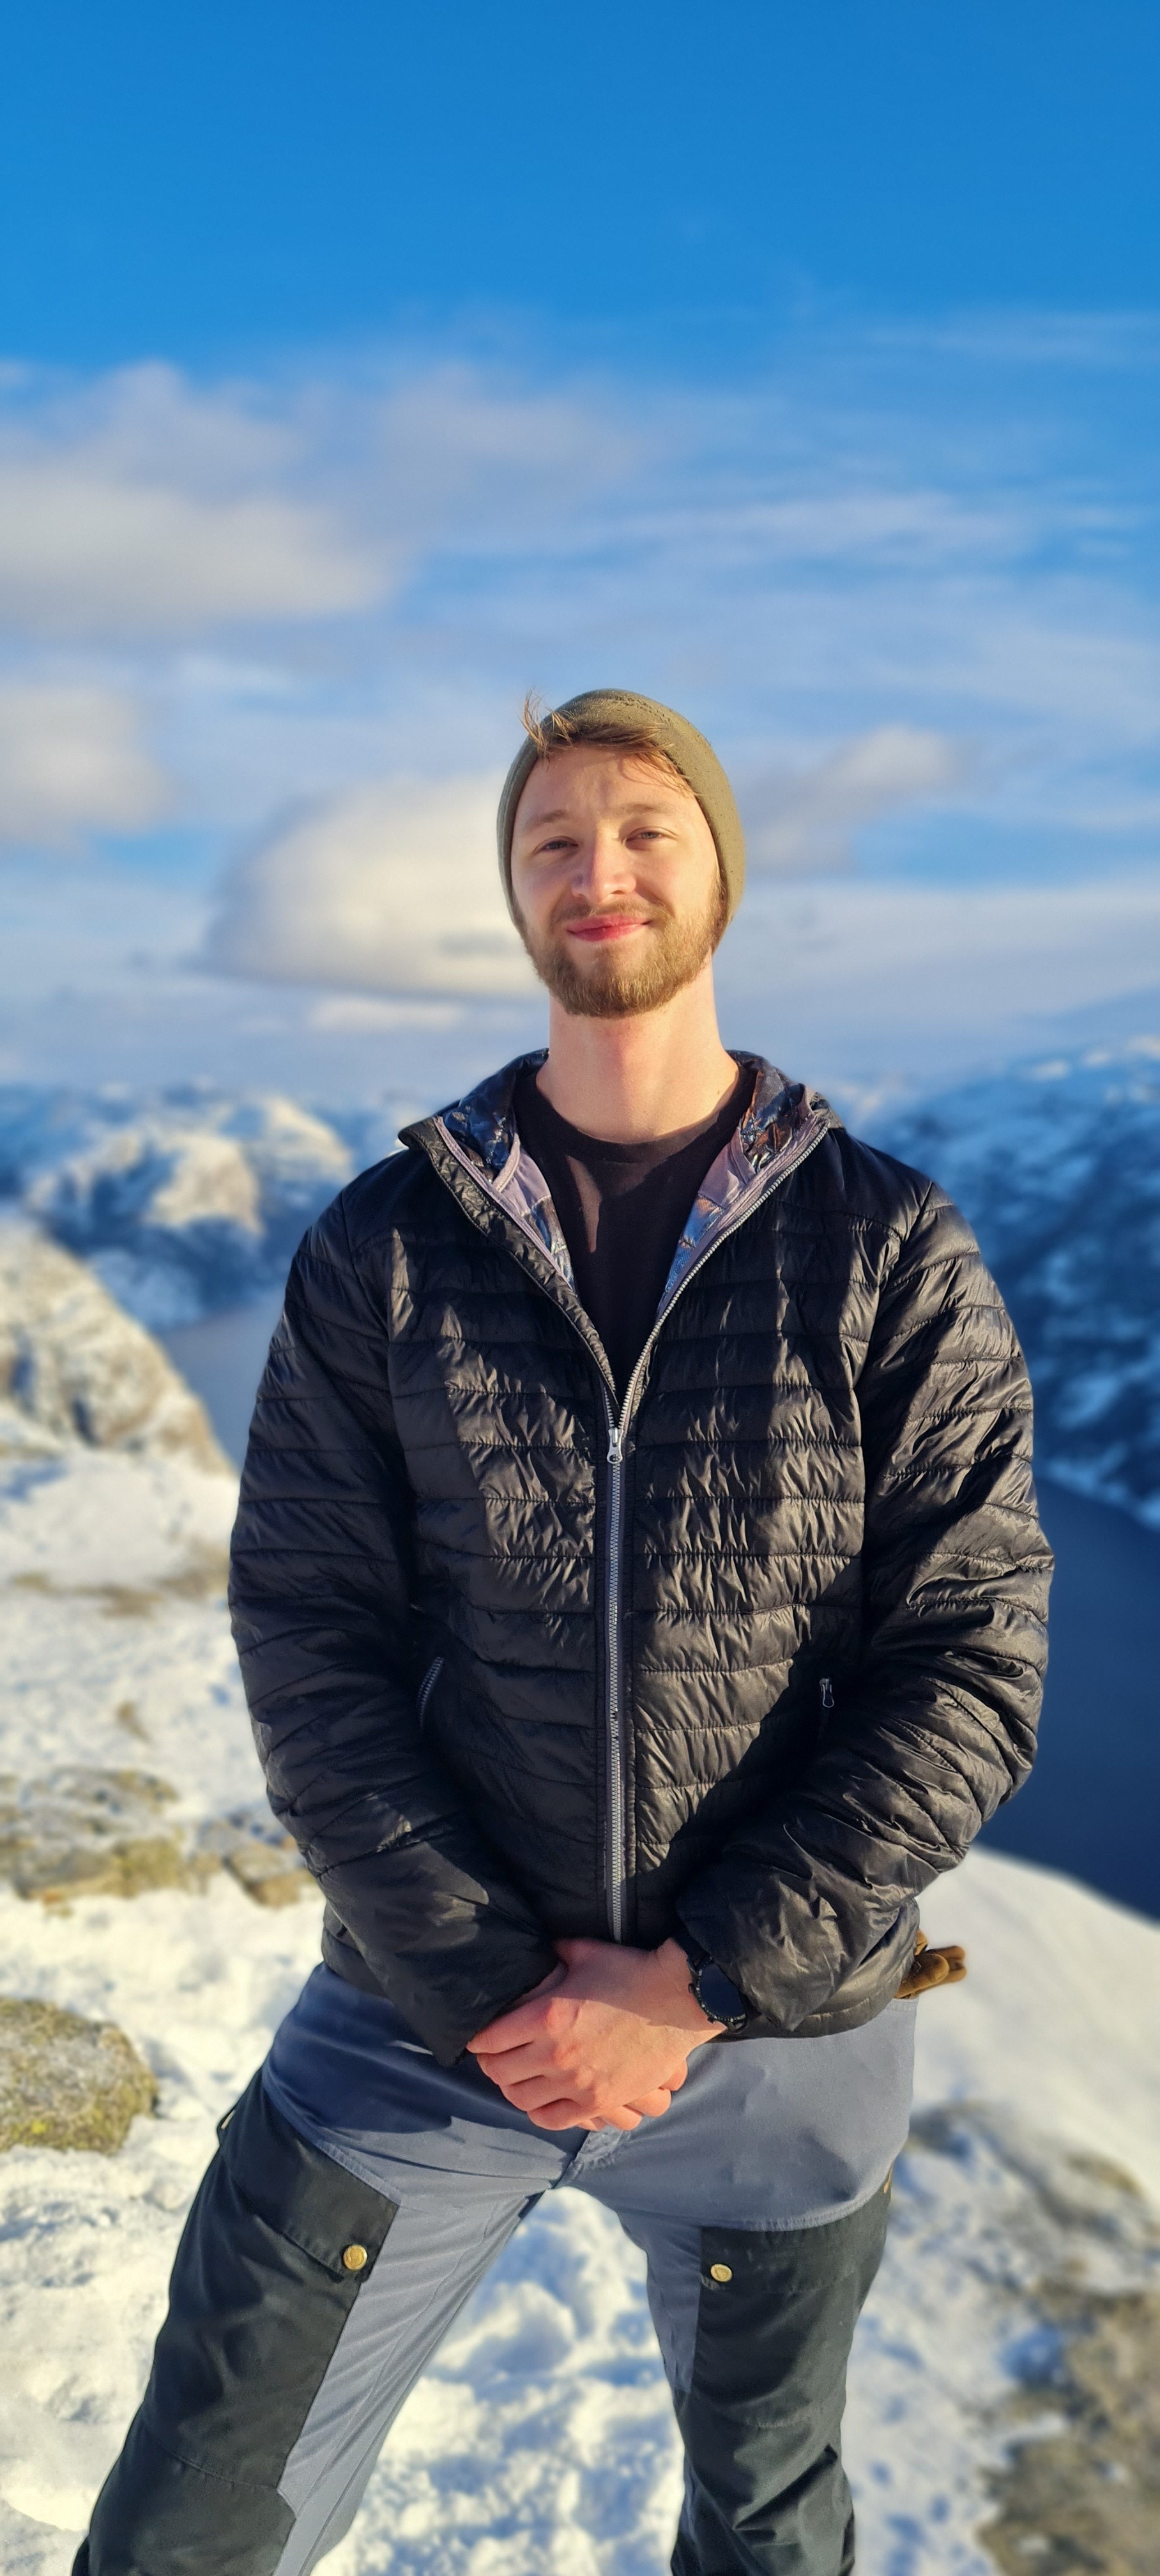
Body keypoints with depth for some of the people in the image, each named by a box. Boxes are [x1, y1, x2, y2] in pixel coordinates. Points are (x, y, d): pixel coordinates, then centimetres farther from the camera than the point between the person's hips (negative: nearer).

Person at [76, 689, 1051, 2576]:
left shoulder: (892, 1256, -7)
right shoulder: (383, 1249, -5)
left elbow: (973, 1667, -10)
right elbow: (309, 1640, -7)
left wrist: (697, 1985, -15)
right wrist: (494, 1989, -14)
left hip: (784, 2032, 1)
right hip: (426, 2014, 0)